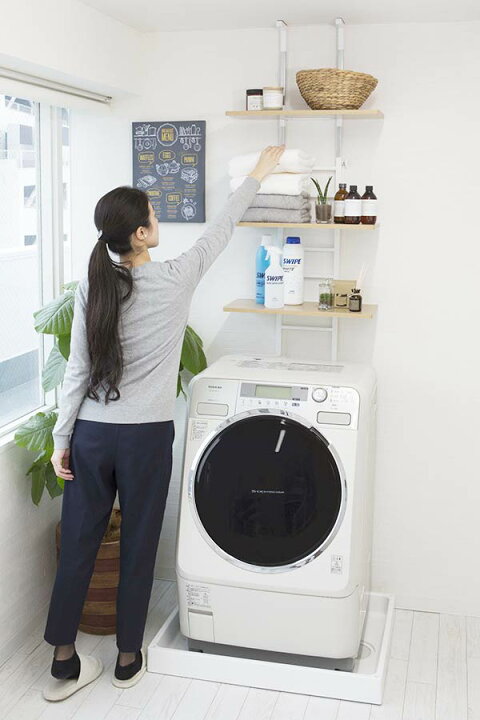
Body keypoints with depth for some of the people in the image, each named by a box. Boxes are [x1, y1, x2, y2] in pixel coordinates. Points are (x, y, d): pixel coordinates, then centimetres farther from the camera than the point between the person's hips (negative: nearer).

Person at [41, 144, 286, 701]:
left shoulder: (92, 287, -3)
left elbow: (77, 370, -1)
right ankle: (128, 657, 27)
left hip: (91, 434, 3)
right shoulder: (175, 280, -10)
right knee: (137, 547, 11)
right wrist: (258, 174, 20)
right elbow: (221, 228, 5)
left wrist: (62, 438, 6)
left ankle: (63, 661, 22)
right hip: (146, 436, -3)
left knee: (78, 543, 11)